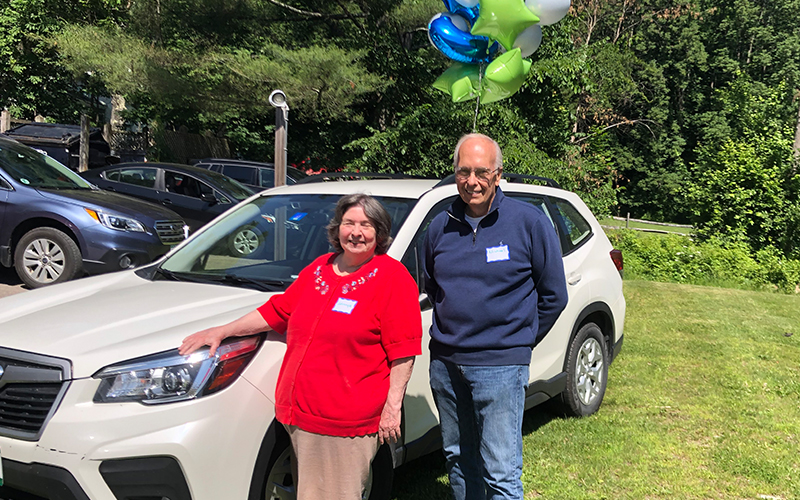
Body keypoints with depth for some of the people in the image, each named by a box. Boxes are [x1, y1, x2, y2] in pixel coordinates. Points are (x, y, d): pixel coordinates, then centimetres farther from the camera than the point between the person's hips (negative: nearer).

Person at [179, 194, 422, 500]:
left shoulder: (392, 277, -5)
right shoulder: (318, 269, 14)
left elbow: (403, 351, -9)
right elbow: (277, 311, 22)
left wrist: (392, 407, -13)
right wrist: (222, 331, 20)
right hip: (299, 416, 6)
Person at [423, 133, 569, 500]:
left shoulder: (529, 222, -6)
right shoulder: (440, 227, 5)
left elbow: (554, 295, 1)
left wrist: (518, 339, 5)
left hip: (499, 365, -5)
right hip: (445, 362, 5)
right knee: (458, 458, 17)